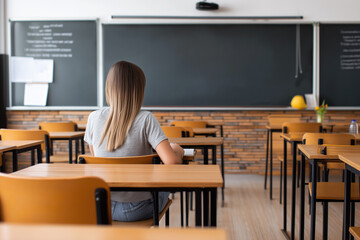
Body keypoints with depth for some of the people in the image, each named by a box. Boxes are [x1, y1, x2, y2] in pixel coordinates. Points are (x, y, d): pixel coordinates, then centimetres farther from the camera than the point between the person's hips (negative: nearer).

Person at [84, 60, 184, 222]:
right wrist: (178, 150, -3)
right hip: (138, 210, -4)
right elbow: (172, 161, -26)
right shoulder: (145, 119, -19)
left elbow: (95, 157, 7)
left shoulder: (94, 118, -8)